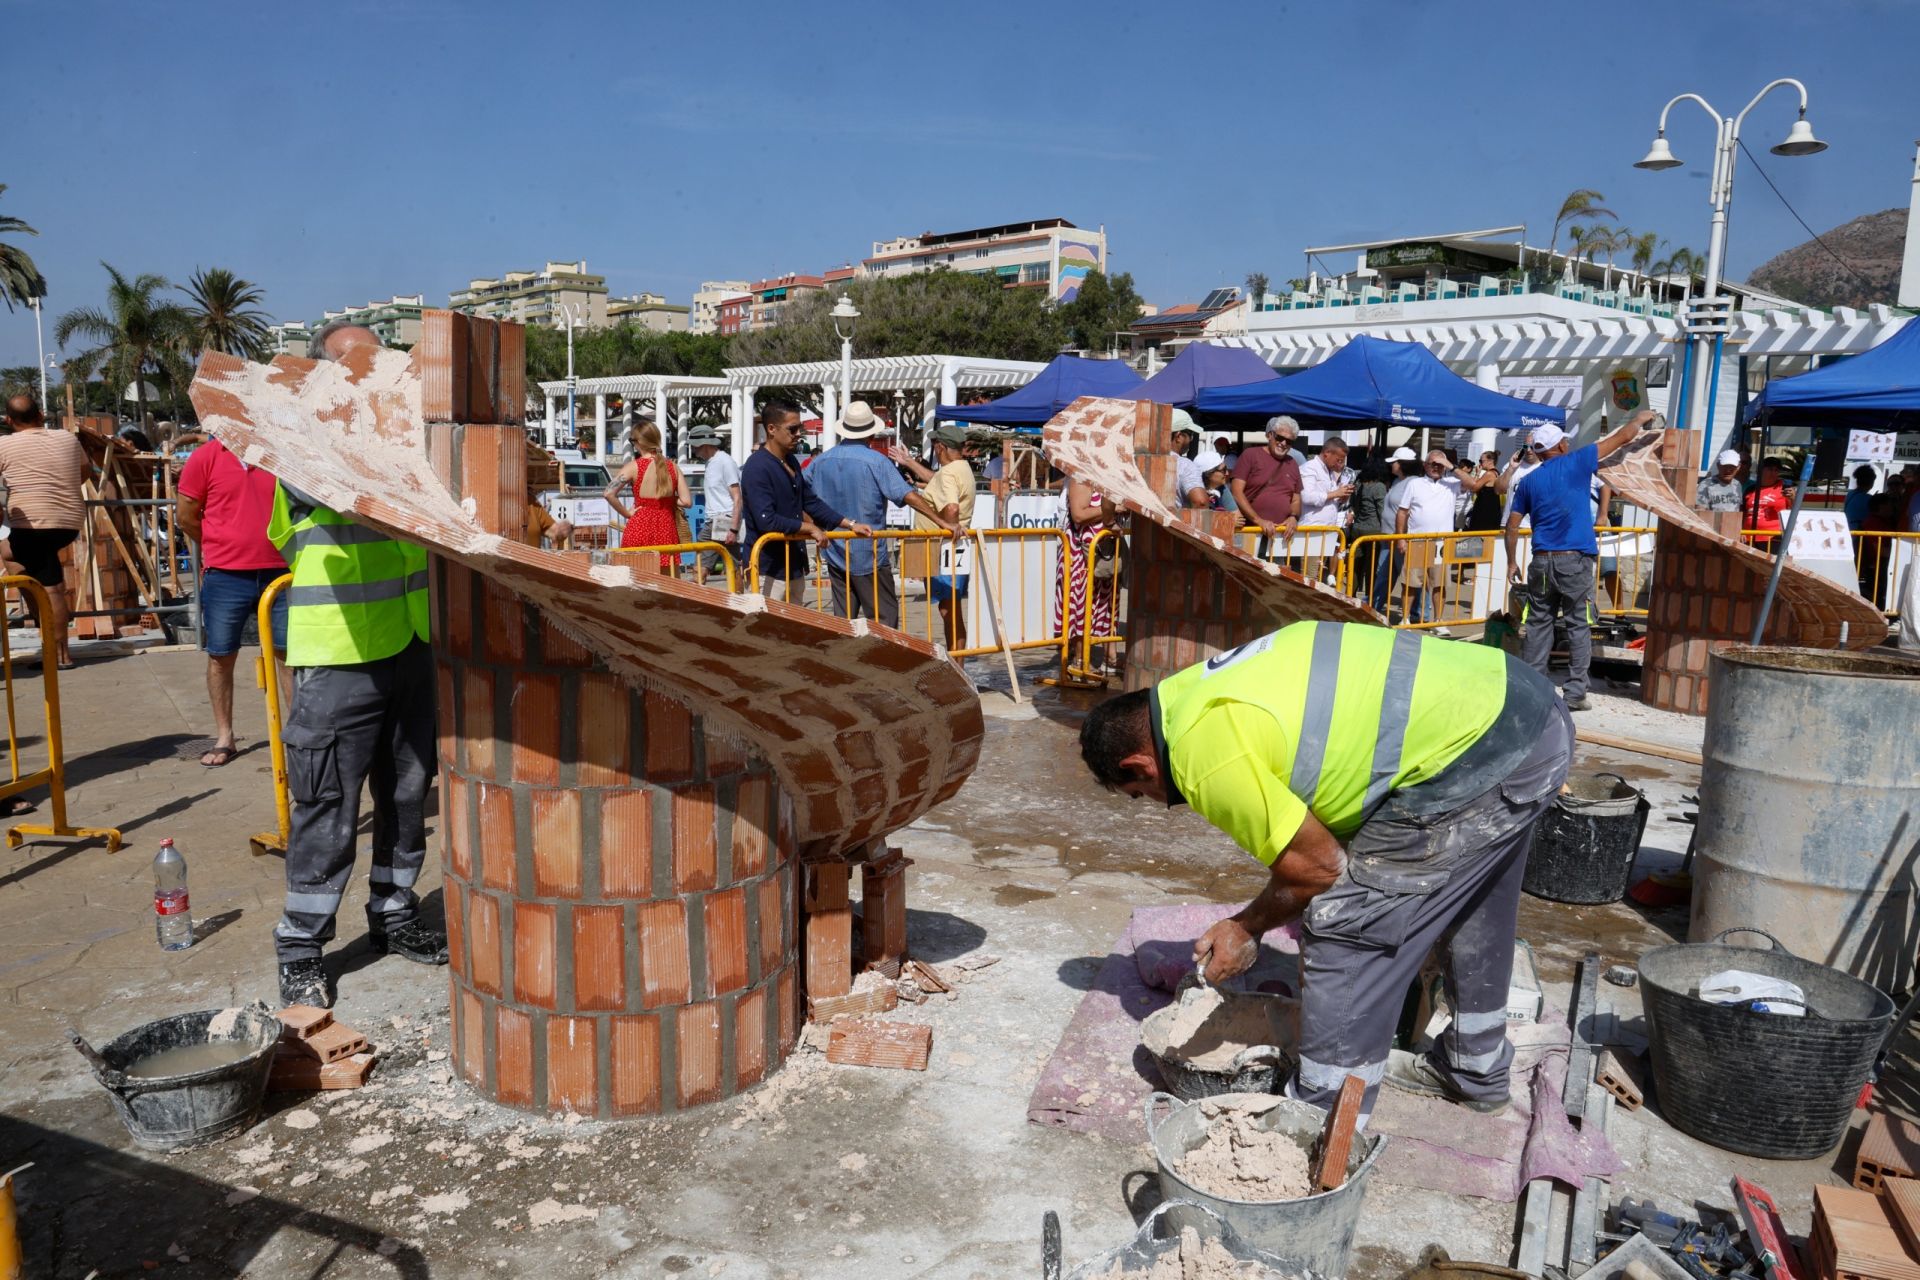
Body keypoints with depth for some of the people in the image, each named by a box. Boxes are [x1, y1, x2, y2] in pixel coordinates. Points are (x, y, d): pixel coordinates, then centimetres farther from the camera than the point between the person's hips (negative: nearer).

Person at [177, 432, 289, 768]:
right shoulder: (207, 456, -3)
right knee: (221, 657, 8)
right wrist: (224, 548, 8)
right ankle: (224, 738, 20)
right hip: (225, 577, -1)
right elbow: (186, 516, 2)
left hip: (279, 573, 1)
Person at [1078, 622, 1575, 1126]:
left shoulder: (1205, 755, -16)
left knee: (1345, 929, -2)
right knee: (1469, 905, 28)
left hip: (1478, 756, -10)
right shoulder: (1208, 683, 11)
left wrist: (1248, 927, 7)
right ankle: (1476, 1070, 49)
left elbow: (1319, 863, -9)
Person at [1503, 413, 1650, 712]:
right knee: (1579, 626, 2)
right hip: (1575, 561, -3)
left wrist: (1512, 562, 17)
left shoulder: (1528, 482, 9)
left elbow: (1512, 526, 10)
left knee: (1538, 625, 8)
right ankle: (1575, 693, 0)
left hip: (1541, 562, 3)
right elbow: (1622, 437, 10)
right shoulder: (1577, 463, -1)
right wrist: (1640, 417, 28)